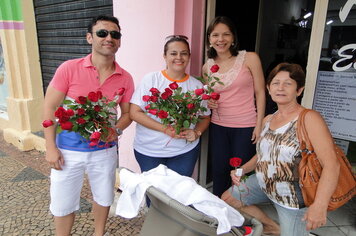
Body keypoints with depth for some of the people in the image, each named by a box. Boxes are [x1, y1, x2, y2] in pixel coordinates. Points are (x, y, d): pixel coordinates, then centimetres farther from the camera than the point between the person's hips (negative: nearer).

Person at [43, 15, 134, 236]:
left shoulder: (125, 78, -6)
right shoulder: (69, 68, -13)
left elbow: (128, 113, 3)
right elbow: (50, 107, -8)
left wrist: (116, 130, -18)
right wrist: (50, 147, -11)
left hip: (105, 150, 3)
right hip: (69, 149, -2)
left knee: (104, 197, 21)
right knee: (63, 203, 13)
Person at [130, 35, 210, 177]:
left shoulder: (196, 85, 4)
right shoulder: (151, 79, -5)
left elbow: (205, 117, 11)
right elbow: (134, 112, -10)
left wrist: (197, 132, -11)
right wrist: (165, 129, -19)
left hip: (185, 152, 2)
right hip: (148, 151, -1)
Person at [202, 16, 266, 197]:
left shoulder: (250, 58, -5)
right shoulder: (207, 67, 5)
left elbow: (260, 93, -4)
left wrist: (259, 124, -9)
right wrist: (208, 102, -4)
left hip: (246, 127, -3)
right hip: (218, 127, 3)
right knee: (219, 172, 10)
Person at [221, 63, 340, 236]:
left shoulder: (309, 118, -21)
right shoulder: (267, 120, 2)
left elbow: (331, 164, -26)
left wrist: (319, 205, -35)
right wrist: (242, 170, -2)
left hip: (293, 196, -7)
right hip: (264, 182, 7)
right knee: (227, 199, 14)